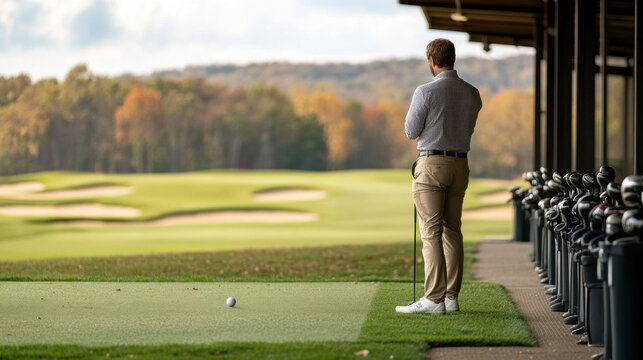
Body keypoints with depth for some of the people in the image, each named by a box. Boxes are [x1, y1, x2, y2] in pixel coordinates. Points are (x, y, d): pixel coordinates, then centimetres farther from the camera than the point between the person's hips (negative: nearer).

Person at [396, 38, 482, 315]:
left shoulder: (426, 92, -11)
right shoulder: (472, 94, 6)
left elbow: (411, 132, -4)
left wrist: (412, 111, 15)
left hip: (432, 164, -6)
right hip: (460, 164, 6)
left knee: (431, 233, -7)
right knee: (452, 230, 12)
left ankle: (434, 299, -13)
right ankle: (451, 296, 12)